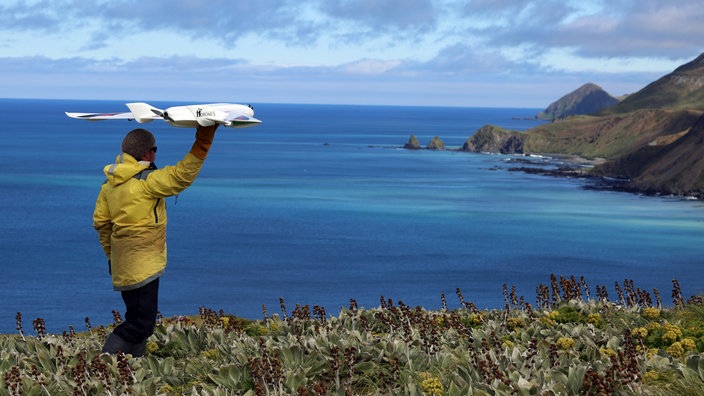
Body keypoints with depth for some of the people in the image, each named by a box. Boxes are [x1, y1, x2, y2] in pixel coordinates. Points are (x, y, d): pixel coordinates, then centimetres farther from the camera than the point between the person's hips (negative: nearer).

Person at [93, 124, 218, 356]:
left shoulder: (111, 182, 9)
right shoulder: (147, 181, -16)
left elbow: (101, 222, 14)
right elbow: (183, 175, -20)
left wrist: (111, 254, 24)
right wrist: (203, 141, -17)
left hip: (123, 265, 9)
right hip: (142, 266, -9)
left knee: (138, 318, 19)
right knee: (141, 324, -6)